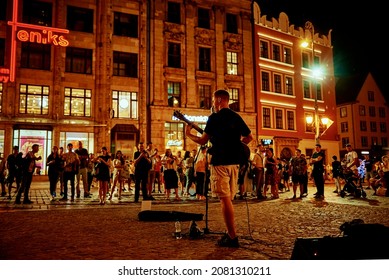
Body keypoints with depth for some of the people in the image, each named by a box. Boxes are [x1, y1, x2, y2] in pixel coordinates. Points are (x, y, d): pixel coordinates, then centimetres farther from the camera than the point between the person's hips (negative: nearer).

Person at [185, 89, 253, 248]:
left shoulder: (214, 117, -8)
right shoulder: (237, 117, 12)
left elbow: (203, 141, -9)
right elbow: (249, 137, 19)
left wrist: (189, 134, 6)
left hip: (220, 162, -7)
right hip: (234, 162, 7)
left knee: (225, 199, -5)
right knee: (228, 199, 15)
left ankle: (232, 237, -3)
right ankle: (230, 232, 20)